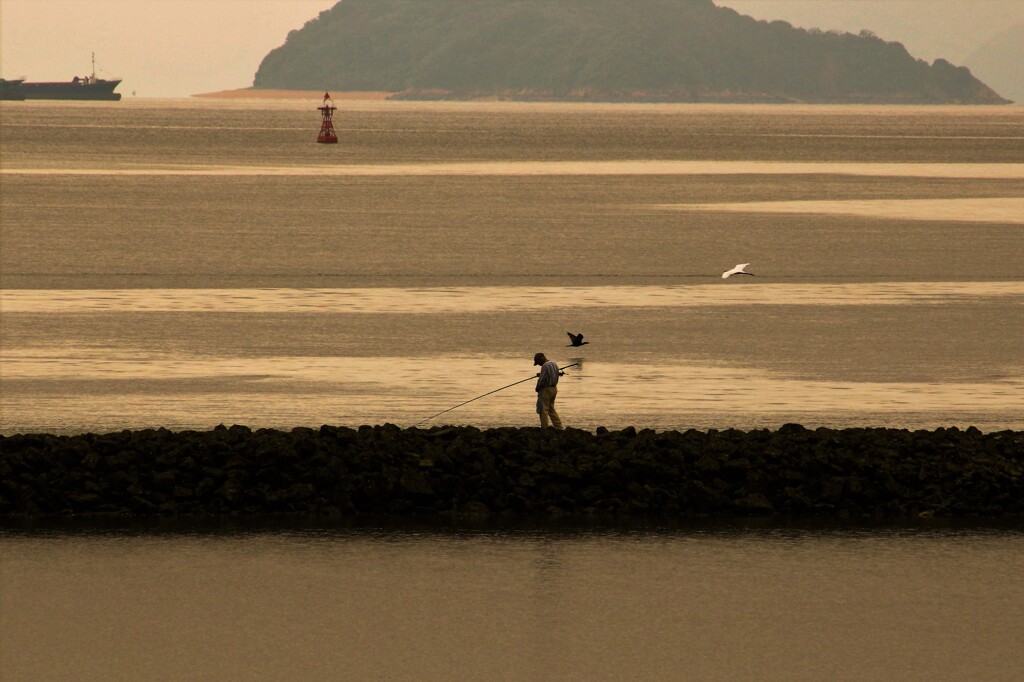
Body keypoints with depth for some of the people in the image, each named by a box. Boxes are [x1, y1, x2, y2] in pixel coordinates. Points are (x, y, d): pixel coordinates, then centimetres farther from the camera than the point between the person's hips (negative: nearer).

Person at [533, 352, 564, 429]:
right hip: (554, 388, 9)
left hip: (546, 389, -9)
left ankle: (544, 428, 3)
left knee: (543, 410, 0)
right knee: (551, 409, 16)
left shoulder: (545, 366, -20)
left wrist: (537, 388, -3)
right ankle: (559, 427, 13)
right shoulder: (554, 364, 10)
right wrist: (540, 375, 17)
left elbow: (542, 380, -20)